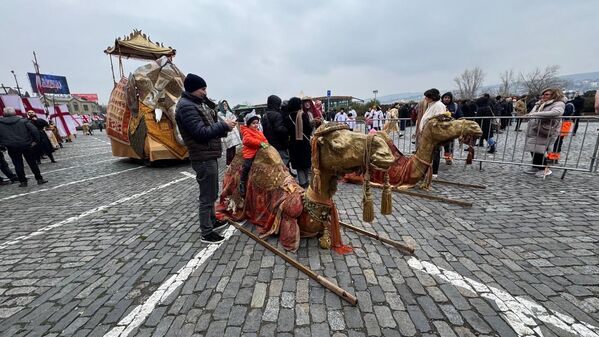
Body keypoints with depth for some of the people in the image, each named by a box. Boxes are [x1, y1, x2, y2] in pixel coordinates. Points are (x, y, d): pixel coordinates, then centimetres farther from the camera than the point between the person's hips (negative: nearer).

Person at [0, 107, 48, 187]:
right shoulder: (22, 121, -3)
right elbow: (34, 130, -13)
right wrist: (36, 140, -7)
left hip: (11, 148, 1)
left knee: (18, 165, 8)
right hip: (26, 145, -1)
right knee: (32, 163, 6)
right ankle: (39, 179, 8)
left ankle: (23, 181, 11)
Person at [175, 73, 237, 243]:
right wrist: (224, 125, -15)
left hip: (210, 156, 10)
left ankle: (212, 221, 38)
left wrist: (224, 127, 0)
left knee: (212, 194, 21)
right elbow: (201, 133, -22)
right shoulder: (186, 106, -15)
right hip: (204, 159, -10)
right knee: (207, 197, 0)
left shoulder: (198, 103, 16)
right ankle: (206, 233, 15)